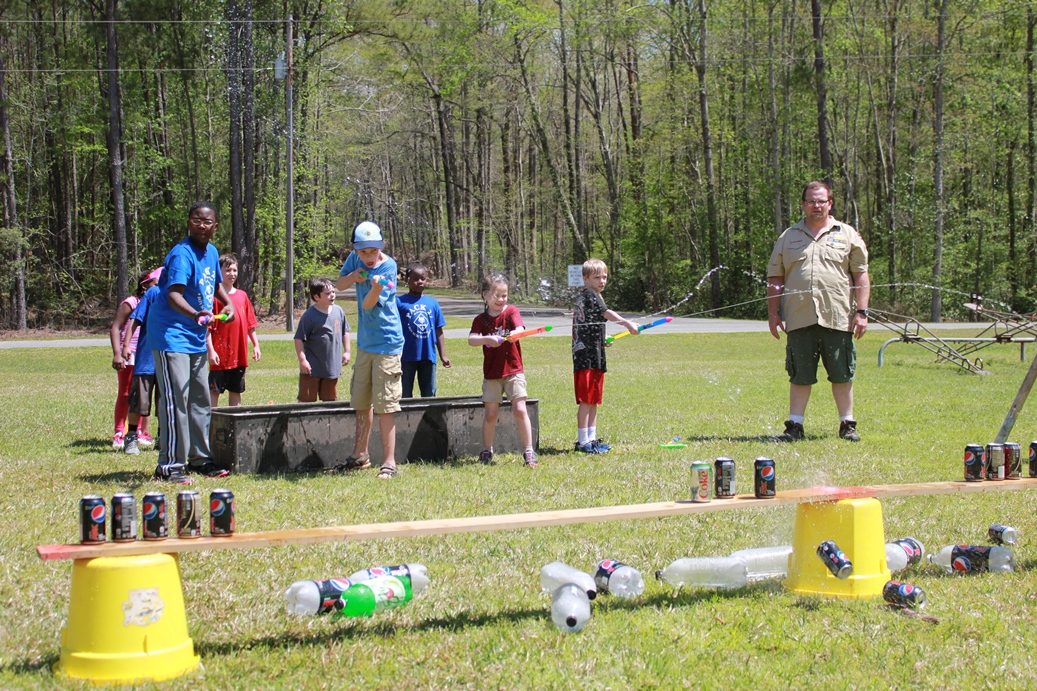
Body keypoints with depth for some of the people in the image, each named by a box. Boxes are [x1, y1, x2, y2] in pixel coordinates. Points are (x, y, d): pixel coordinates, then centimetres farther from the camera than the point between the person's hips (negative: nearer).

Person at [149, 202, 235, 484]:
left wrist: (228, 302, 8)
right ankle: (169, 465, -10)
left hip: (197, 338, 9)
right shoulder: (182, 255, -18)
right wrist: (196, 314, -51)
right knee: (176, 399, -13)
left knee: (201, 400, 15)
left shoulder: (211, 252, 9)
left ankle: (200, 458, 25)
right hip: (171, 335, -9)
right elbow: (174, 295, -32)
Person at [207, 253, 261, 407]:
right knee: (214, 390, -1)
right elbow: (208, 326, -10)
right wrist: (210, 350, -16)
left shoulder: (242, 296, 11)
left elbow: (250, 324, 16)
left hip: (239, 354, 6)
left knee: (236, 391, 12)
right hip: (220, 354, -6)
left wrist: (256, 345, 12)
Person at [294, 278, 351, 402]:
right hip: (312, 367, -5)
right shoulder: (310, 315, -15)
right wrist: (302, 360, -18)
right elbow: (299, 339, -14)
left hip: (332, 366, 5)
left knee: (331, 399, 17)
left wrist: (346, 351, 16)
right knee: (306, 399, -1)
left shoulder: (338, 311, 3)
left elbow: (345, 332, 17)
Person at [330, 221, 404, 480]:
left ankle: (389, 462, -5)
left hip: (386, 343, -7)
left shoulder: (388, 267, -16)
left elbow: (368, 305, -22)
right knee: (361, 401, 17)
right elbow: (340, 285, 11)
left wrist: (376, 288, -44)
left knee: (385, 404, -8)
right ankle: (360, 455, 30)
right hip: (365, 341, 7)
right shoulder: (356, 259, 2)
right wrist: (353, 276, -10)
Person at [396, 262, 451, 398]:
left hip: (428, 356, 3)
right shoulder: (400, 302, -4)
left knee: (429, 394, 12)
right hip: (407, 356, -3)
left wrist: (443, 355, 10)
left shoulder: (432, 303, 7)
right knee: (405, 395, 6)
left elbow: (438, 331, 11)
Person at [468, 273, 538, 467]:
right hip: (491, 374, 2)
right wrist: (487, 339, -33)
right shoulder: (481, 320, 3)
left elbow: (520, 328, -20)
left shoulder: (511, 311, 0)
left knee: (520, 410, -8)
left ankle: (528, 451, -1)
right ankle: (486, 452, 17)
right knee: (490, 414, 3)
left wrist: (515, 333, -45)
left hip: (513, 372, -1)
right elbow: (471, 339, -13)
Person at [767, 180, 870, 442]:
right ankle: (795, 426, 10)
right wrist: (773, 313, 7)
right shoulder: (788, 237, 15)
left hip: (837, 319, -1)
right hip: (799, 319, 1)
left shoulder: (847, 235, 11)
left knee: (842, 375, 3)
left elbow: (861, 276, 7)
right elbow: (775, 278, 14)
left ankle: (847, 425, 13)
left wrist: (861, 312, -1)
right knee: (799, 375, 4)